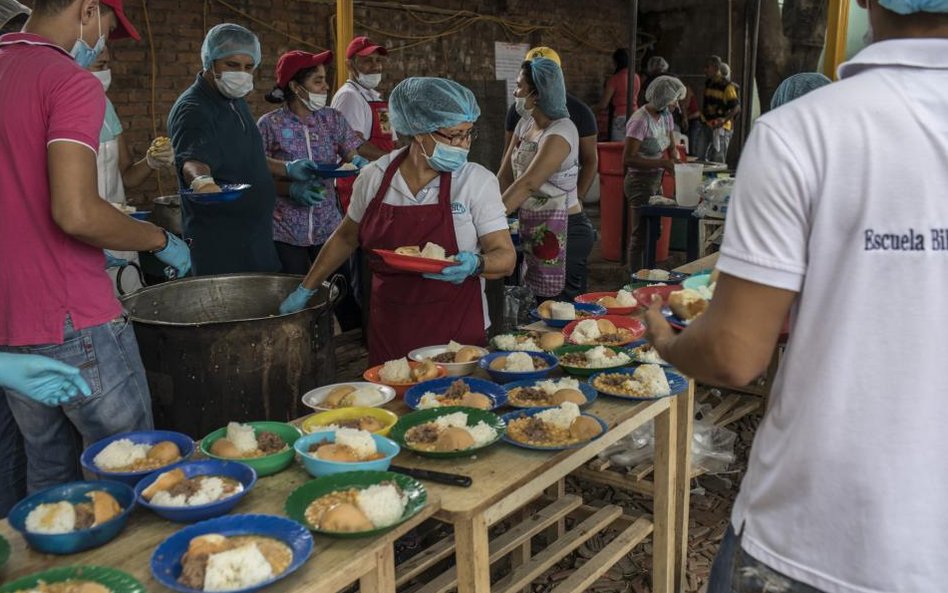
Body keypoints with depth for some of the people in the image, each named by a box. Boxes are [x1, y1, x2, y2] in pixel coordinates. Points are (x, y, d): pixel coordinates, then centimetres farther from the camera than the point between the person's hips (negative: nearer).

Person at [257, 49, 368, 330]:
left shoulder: (332, 119, 4)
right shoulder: (270, 125, -6)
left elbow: (353, 157, 3)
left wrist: (358, 163, -20)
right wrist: (291, 189, -20)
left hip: (328, 226, 3)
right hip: (285, 233, -2)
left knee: (347, 300, 0)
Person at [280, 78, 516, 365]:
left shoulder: (478, 181, -8)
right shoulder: (374, 176, -2)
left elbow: (505, 257, -7)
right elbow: (345, 238, 13)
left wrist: (476, 264, -28)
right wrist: (305, 289, 14)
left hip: (458, 329, -2)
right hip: (388, 328, 2)